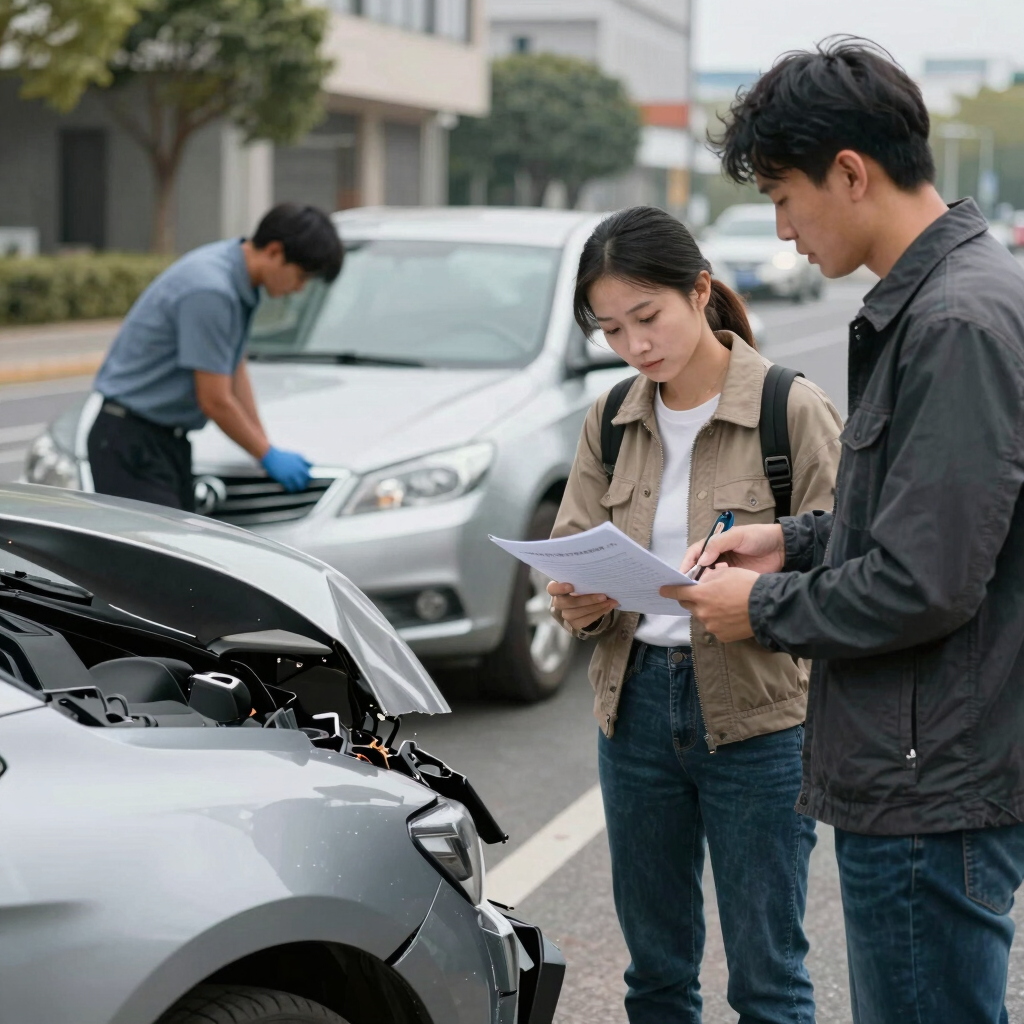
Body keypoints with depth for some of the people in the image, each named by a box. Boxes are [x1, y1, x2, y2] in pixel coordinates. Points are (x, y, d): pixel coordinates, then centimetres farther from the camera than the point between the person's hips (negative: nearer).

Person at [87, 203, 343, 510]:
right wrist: (269, 456, -6)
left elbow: (235, 373, 18)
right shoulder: (209, 290, -23)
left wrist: (265, 448, 16)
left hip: (169, 437, 10)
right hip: (131, 442, -10)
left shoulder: (239, 285, 7)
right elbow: (215, 400, -18)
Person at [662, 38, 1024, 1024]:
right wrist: (796, 539, 12)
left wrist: (765, 608, -10)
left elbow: (924, 585, -25)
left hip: (934, 793, -10)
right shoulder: (924, 299, 11)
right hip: (921, 773, 10)